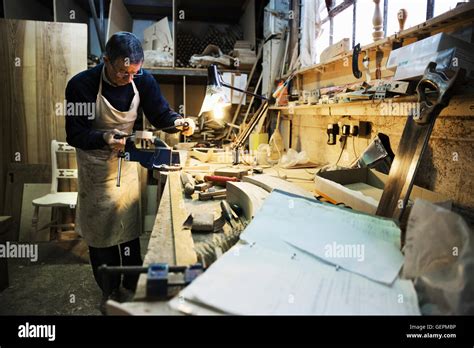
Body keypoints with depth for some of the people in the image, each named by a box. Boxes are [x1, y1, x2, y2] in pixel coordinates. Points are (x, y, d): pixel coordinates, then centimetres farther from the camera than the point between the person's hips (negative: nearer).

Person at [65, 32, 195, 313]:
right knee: (100, 232, 8)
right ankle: (109, 293, 29)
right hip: (95, 168, -2)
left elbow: (161, 115, -2)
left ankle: (131, 287, 31)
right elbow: (74, 135, -18)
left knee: (131, 229, 10)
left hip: (127, 163, 3)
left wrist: (178, 122, -25)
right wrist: (105, 138, -37)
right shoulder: (81, 85, -20)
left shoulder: (143, 80, -11)